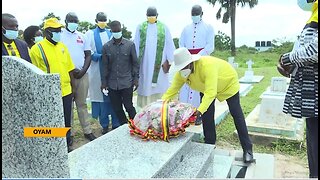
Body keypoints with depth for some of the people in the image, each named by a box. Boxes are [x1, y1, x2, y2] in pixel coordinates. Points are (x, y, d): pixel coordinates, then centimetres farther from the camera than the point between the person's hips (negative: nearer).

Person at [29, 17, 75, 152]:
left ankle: (67, 145, 33)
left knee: (66, 121, 16)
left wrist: (72, 86, 10)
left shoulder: (62, 46, 9)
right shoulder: (37, 49, -8)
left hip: (66, 91, 5)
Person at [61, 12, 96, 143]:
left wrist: (83, 70, -5)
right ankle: (69, 133, 14)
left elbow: (88, 55, 9)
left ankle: (87, 131, 16)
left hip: (82, 74, 3)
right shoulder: (59, 35, 0)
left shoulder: (82, 36, 11)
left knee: (82, 104, 10)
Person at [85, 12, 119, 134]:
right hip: (97, 70, -1)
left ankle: (116, 123, 10)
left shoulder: (111, 33, 14)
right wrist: (102, 56, -13)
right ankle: (104, 124, 12)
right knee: (101, 96, 1)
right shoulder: (90, 34, 8)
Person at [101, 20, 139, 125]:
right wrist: (104, 82, 5)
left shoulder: (130, 44, 0)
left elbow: (135, 63, 3)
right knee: (117, 108, 9)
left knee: (129, 106, 1)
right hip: (112, 83, 3)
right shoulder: (106, 47, 4)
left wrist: (136, 79, -2)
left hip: (127, 82, -2)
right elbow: (105, 66, 7)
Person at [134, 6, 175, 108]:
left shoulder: (163, 27, 6)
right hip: (145, 62, 1)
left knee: (160, 84, 1)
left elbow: (169, 44, 4)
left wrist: (168, 60, -3)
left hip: (159, 62, 0)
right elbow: (136, 45, 8)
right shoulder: (140, 27, 9)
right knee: (146, 84, 3)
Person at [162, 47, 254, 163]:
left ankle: (247, 149, 7)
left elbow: (211, 92, -52)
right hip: (206, 87, 6)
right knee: (207, 114, -2)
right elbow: (172, 89, -22)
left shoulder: (207, 65, -45)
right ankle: (209, 144, 14)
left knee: (236, 114, -2)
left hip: (228, 82, -6)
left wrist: (200, 110, -63)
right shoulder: (181, 73, -24)